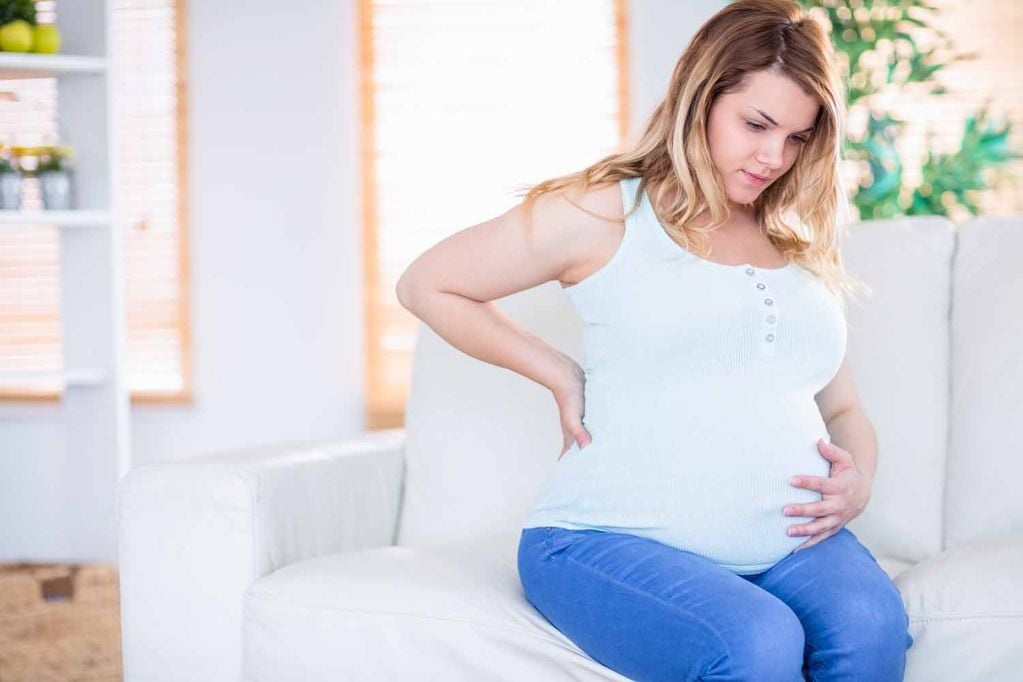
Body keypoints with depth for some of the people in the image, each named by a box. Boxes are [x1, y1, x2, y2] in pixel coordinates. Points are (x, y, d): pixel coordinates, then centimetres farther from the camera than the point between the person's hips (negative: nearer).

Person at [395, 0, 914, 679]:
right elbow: (426, 286, 10)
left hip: (788, 542, 5)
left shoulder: (803, 247, 20)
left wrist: (859, 479, 3)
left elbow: (844, 407, 26)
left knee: (871, 626, -29)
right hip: (612, 541, -4)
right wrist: (560, 375, 3)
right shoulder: (605, 214, 4)